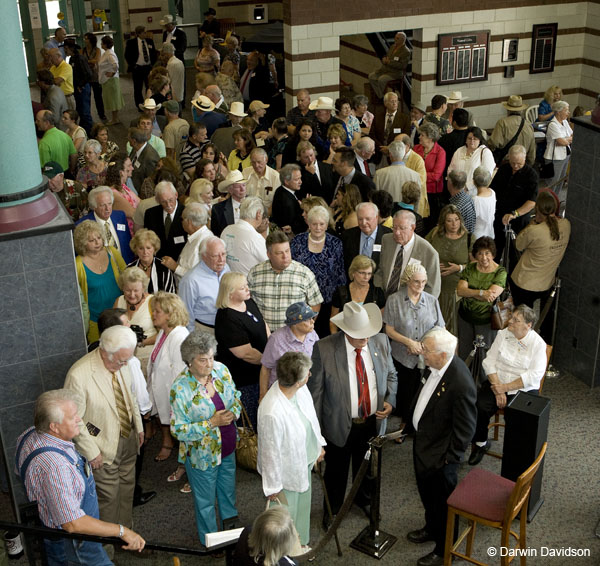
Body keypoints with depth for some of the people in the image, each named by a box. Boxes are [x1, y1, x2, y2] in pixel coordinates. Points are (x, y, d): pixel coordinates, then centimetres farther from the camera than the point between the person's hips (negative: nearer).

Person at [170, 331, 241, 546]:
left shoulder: (221, 369, -12)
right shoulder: (180, 388, -27)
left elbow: (236, 398, 4)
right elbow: (178, 430, -22)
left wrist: (233, 413, -18)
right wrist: (211, 423, -29)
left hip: (228, 449, 5)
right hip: (202, 455, -5)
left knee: (228, 493, 27)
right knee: (206, 502, 17)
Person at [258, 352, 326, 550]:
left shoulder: (300, 389, -18)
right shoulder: (272, 413, -41)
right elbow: (270, 452, -27)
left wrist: (319, 444, 16)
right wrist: (273, 486, -15)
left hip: (304, 461, 7)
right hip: (287, 472, -7)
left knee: (302, 506, 31)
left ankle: (300, 542, 58)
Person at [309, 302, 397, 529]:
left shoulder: (381, 342, -10)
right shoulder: (324, 348, -21)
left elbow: (391, 375, 7)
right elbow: (315, 391, -13)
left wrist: (390, 401, -10)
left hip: (372, 422, 3)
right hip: (339, 425, -3)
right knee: (336, 472, 19)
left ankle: (364, 499, 56)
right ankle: (332, 509, 46)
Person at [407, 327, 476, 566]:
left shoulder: (461, 384, -35)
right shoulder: (436, 366, -11)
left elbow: (465, 429, -25)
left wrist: (449, 459, -17)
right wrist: (412, 424, 15)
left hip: (440, 455, -8)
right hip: (422, 442, 8)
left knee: (442, 502, 15)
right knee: (426, 492, 30)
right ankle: (431, 528, 56)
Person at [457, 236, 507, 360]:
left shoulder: (500, 272, -11)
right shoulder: (470, 268, -1)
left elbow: (491, 296, -23)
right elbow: (460, 291, -13)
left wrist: (469, 292, -17)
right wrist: (481, 293, -27)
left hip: (486, 320, -3)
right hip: (465, 316, 3)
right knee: (464, 352, 16)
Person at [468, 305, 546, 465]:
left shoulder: (538, 344, -6)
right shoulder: (503, 334, 4)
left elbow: (534, 376, -14)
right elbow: (489, 361, 0)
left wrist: (505, 387, -17)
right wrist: (497, 388, -12)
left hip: (523, 390, -3)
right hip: (497, 383, 3)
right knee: (479, 407, -23)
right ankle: (480, 443, 1)